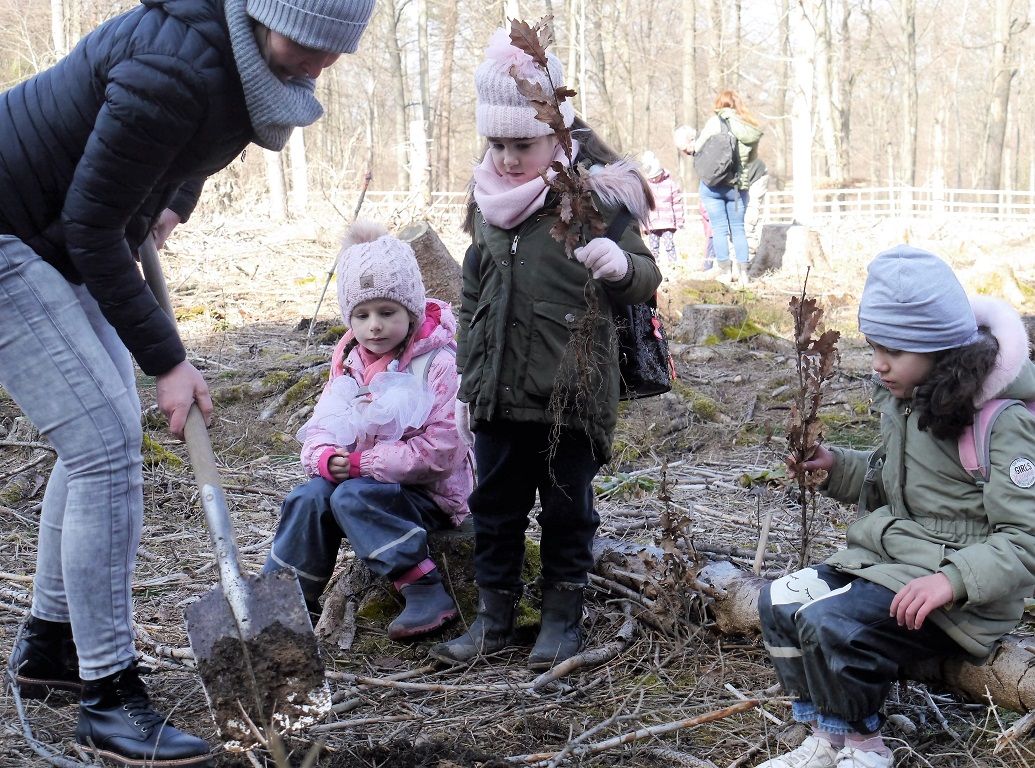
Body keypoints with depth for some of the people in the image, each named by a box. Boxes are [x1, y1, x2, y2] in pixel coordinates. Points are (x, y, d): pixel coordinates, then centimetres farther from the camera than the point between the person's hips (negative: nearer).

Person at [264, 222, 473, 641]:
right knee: (309, 497, -20)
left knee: (352, 498, -30)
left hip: (429, 492, -6)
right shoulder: (350, 359, 7)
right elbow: (323, 423, 8)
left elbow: (439, 449, -22)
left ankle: (428, 592, -26)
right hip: (363, 477, 6)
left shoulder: (437, 363, -15)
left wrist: (362, 463, -21)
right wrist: (326, 457, -17)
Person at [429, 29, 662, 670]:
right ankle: (495, 615, 26)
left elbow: (646, 281, -8)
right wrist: (469, 377, 18)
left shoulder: (597, 197, -10)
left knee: (567, 508, 8)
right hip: (499, 393, 5)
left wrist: (623, 266, -32)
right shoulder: (487, 202, 8)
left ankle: (564, 616, 24)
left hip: (572, 391, -5)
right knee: (495, 507, 13)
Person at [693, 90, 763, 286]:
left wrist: (689, 147, 15)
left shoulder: (716, 121, -7)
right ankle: (743, 272, 10)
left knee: (719, 228, 2)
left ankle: (725, 272, 2)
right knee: (738, 229, 12)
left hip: (713, 184, -3)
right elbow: (752, 160, 11)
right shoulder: (752, 129, 6)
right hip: (738, 187, 4)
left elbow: (698, 147, -4)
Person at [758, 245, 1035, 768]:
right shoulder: (906, 398, 6)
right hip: (887, 557, 9)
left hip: (962, 590, -9)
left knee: (828, 625, -25)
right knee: (779, 602, -1)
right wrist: (836, 467, 3)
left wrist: (954, 579, -35)